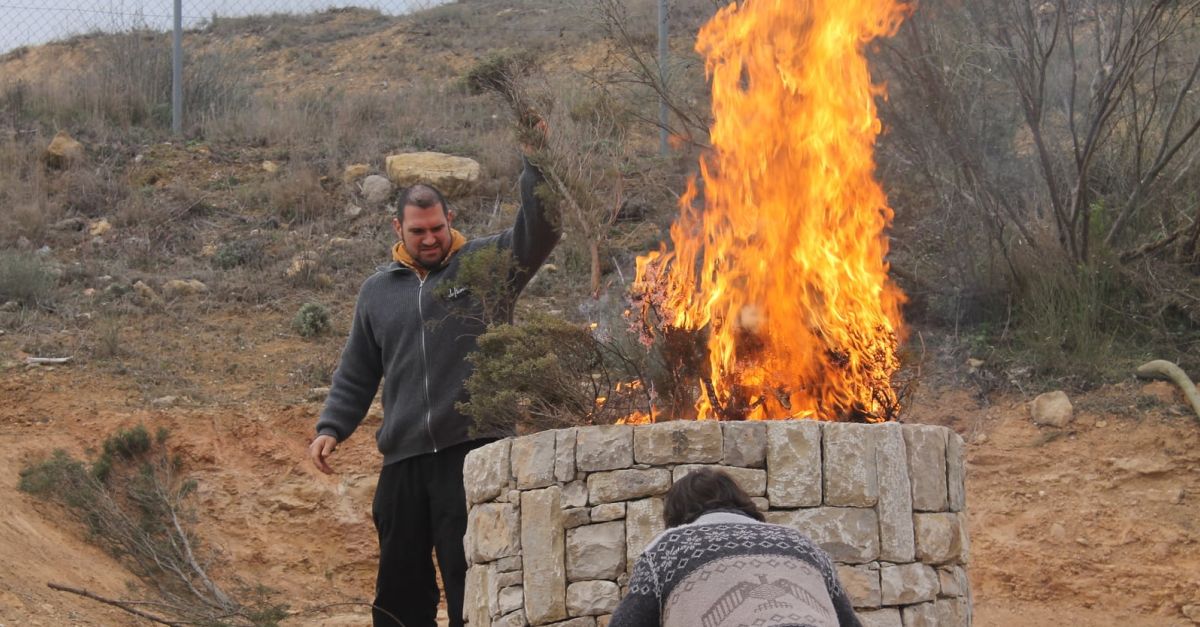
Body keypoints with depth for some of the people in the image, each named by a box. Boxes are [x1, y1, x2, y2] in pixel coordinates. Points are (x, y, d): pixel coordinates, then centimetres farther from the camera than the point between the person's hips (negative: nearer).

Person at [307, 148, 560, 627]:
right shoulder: (378, 292, 16)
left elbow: (541, 230, -11)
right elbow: (356, 374, 23)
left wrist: (535, 161, -21)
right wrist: (331, 427, 11)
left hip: (473, 453, -5)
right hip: (403, 461, 5)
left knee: (471, 585, -8)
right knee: (400, 588, 11)